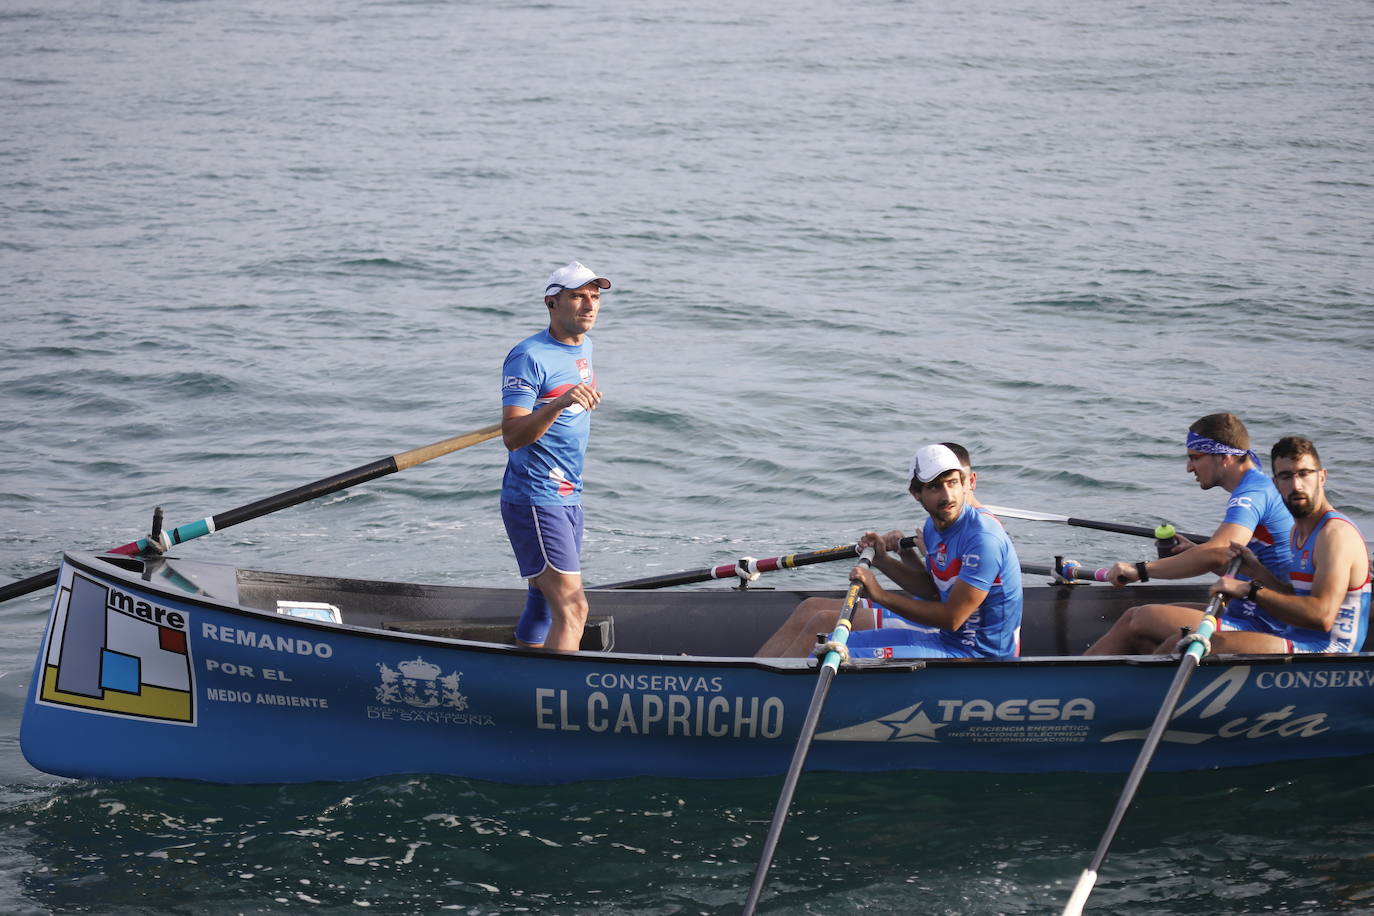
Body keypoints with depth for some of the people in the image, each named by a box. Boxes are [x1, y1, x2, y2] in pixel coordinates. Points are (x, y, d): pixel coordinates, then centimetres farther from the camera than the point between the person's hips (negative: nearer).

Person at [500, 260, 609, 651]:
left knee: (543, 605, 16)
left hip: (568, 498, 9)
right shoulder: (529, 356, -15)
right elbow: (512, 437, -25)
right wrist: (559, 404, -36)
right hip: (533, 501, -9)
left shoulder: (584, 347, 12)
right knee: (571, 609, -19)